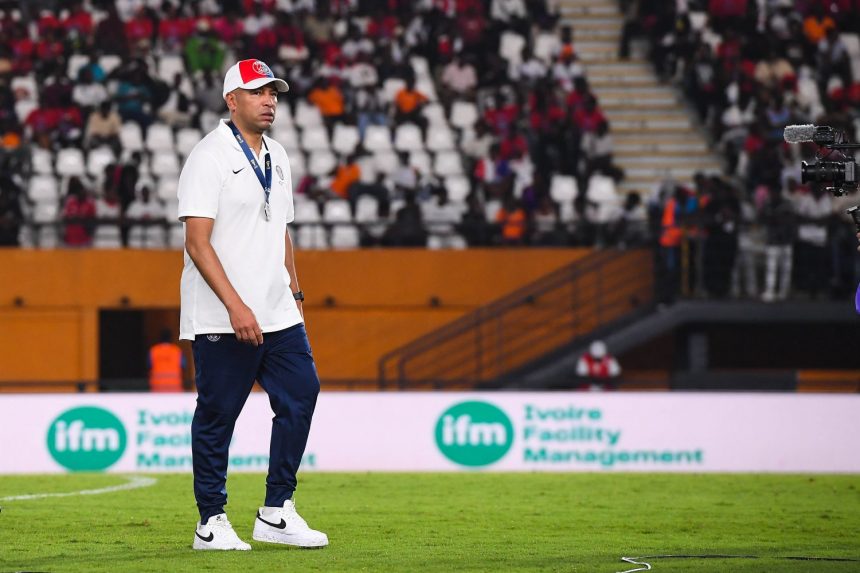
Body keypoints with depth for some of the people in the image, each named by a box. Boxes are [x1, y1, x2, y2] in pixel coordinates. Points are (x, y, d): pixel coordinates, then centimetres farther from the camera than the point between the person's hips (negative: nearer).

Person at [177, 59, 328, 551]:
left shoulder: (276, 157, 15)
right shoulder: (209, 157, -10)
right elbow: (198, 241, -17)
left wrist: (295, 294, 16)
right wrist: (235, 306, -23)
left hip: (278, 314, 8)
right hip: (222, 320, -8)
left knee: (301, 395, 3)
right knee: (217, 416, -2)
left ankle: (276, 513, 11)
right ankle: (211, 523, 6)